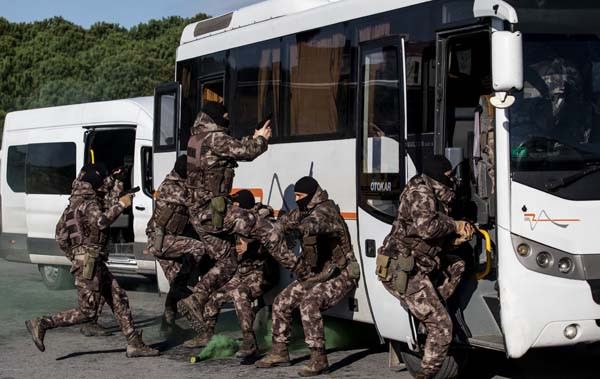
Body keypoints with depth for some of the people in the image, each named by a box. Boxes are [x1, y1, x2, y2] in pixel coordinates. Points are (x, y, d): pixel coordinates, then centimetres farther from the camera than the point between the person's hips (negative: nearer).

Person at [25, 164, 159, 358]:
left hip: (94, 262, 10)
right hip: (89, 261, -10)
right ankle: (41, 324, -6)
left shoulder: (76, 200, 17)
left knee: (119, 300, 7)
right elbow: (101, 221, -32)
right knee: (86, 312, -8)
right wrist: (120, 205, -23)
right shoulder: (89, 202, -12)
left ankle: (134, 344, 7)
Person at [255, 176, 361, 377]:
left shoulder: (325, 210, -19)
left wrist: (300, 229, -56)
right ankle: (279, 352, 19)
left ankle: (319, 360, -26)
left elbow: (315, 223, -40)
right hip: (315, 275, 9)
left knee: (309, 303, -31)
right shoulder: (304, 211, 7)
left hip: (339, 275, -9)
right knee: (281, 302, 6)